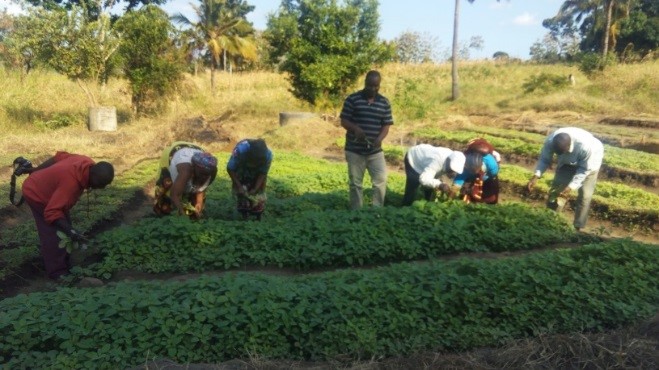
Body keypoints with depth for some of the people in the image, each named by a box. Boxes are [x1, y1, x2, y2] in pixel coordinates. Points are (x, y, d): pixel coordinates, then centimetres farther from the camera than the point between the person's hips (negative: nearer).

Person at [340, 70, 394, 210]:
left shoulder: (384, 103, 5)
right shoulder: (352, 99, -3)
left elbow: (386, 125, 4)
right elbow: (344, 121, -4)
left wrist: (380, 138, -16)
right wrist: (355, 129, -24)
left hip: (375, 150, 2)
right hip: (355, 150, -2)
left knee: (381, 180, -4)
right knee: (355, 183, 5)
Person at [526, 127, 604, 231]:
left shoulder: (585, 146, -43)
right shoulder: (550, 141, -34)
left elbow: (584, 170, -29)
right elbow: (544, 159, -19)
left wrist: (571, 186, -39)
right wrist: (536, 175, -35)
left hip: (589, 162, -3)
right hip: (567, 161, 4)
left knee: (585, 194, -9)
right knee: (557, 188, -1)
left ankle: (578, 227, 4)